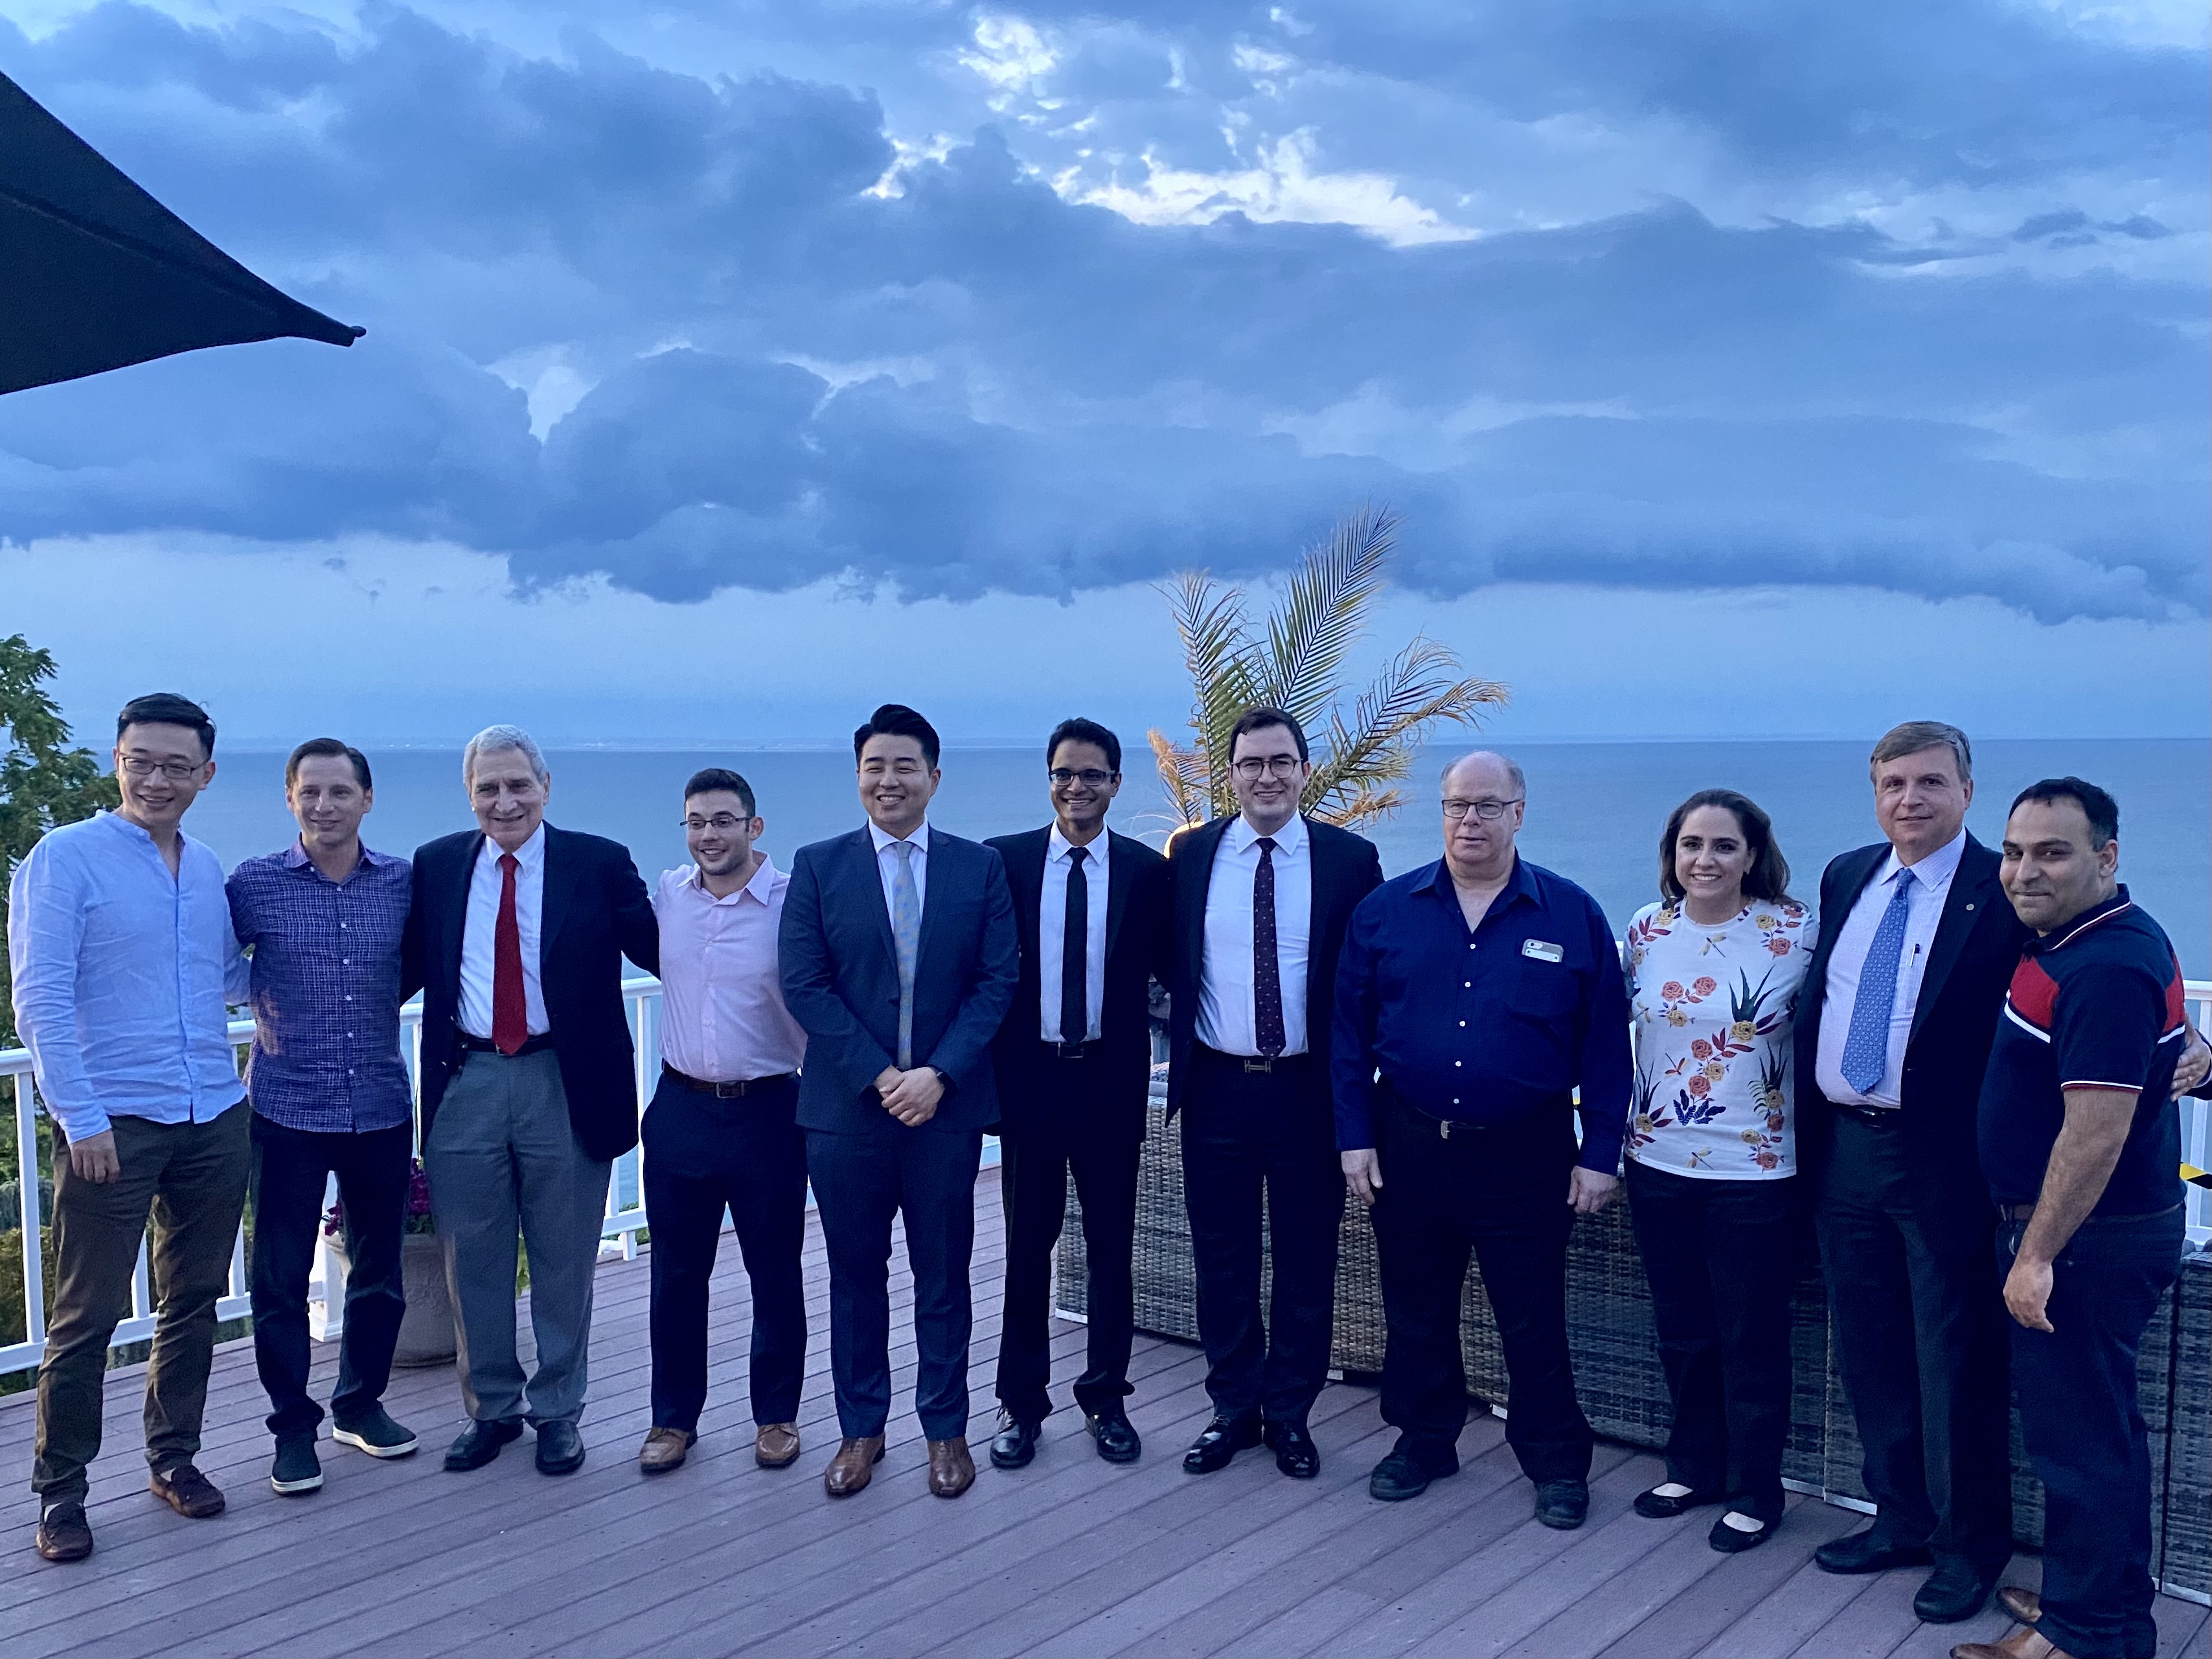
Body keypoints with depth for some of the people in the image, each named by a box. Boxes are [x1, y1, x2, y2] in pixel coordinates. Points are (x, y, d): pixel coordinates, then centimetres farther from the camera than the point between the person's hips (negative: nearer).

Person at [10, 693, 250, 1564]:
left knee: (193, 1299, 14)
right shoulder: (65, 857, -7)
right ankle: (61, 1488, 16)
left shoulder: (207, 870, 10)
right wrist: (81, 1117, -16)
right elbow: (41, 996, -12)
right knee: (88, 1314, 2)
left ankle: (173, 1456, 28)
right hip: (113, 1124, -5)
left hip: (213, 1119, 6)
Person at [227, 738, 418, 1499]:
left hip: (382, 1110, 2)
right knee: (282, 1278, 5)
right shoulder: (254, 884, -5)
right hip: (288, 1113, -2)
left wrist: (374, 1006, 3)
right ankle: (293, 1427, 21)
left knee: (379, 1271, 13)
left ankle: (360, 1404, 31)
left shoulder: (404, 882, 0)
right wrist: (257, 1007, 0)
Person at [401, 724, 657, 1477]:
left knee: (563, 1263, 11)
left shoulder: (599, 864, -4)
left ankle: (557, 1409, 28)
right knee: (473, 1261, 13)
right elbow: (410, 966, 11)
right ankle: (492, 1408, 32)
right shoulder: (435, 867, 5)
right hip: (466, 1083, 3)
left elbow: (661, 954, -2)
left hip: (567, 1085, -2)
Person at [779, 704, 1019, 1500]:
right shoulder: (818, 866, 1)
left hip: (947, 1104, 0)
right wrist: (878, 1075, -13)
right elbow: (804, 985, -5)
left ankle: (946, 1430, 23)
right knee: (856, 1275, 11)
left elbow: (998, 980, -2)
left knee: (943, 1276, 9)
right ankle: (861, 1429, 25)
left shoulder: (979, 867, 3)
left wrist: (938, 1074, -13)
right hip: (845, 1106, 0)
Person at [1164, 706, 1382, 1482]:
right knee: (1222, 1259, 11)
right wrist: (1183, 1051, 2)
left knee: (1306, 1263, 9)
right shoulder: (1190, 855, 2)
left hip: (1309, 1090, -1)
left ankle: (1291, 1415, 27)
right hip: (1217, 1089, 1)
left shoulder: (1350, 858, -3)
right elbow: (1170, 963, 8)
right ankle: (1234, 1409, 28)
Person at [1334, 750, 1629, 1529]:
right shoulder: (1385, 910, 1)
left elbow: (1605, 1044, -2)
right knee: (1415, 1311, 14)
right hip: (1408, 1146, 2)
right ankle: (1423, 1439, 33)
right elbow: (1351, 1031, 3)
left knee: (1533, 1320, 7)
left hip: (1525, 1156, -2)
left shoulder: (1573, 914, -3)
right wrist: (1356, 1136, -1)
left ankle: (1556, 1462, 25)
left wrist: (1600, 1154, -4)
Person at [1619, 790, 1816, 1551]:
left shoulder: (1795, 932, -11)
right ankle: (1692, 1466, 35)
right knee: (1682, 1331, 17)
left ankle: (1754, 1491, 25)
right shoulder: (1647, 929, 0)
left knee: (1751, 1340, 8)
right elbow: (1609, 1020, 12)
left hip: (1756, 1171, -4)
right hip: (1659, 1165, 4)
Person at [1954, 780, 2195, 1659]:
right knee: (2101, 1423, 21)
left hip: (2087, 1237, -11)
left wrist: (2037, 1256, -23)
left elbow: (2097, 1132, -27)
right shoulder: (2077, 939, 8)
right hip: (2105, 1230, 11)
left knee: (2077, 1432, 1)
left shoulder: (2106, 970, -24)